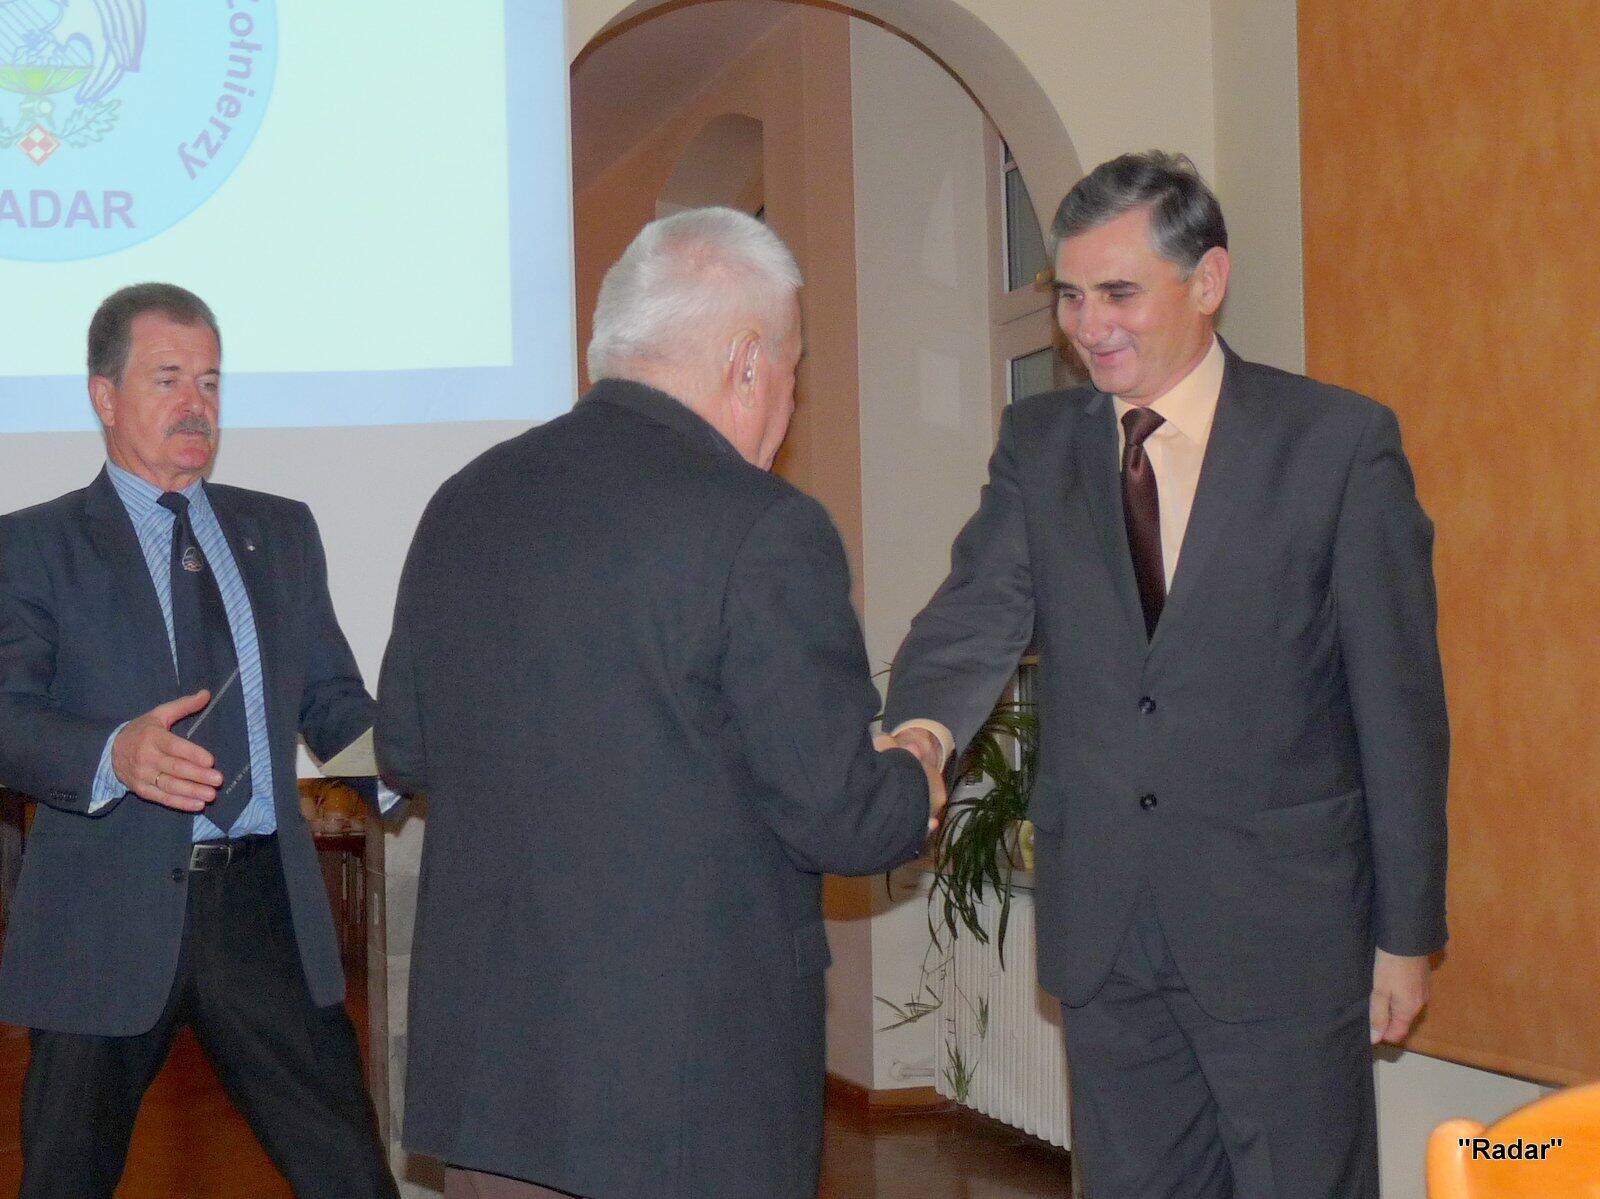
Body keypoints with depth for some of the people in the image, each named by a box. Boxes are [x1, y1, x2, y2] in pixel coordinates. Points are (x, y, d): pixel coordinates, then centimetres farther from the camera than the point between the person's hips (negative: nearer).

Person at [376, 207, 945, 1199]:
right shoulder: (764, 532, -16)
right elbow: (835, 816, -15)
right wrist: (919, 791, 6)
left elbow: (406, 752, 13)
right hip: (694, 1082, -6)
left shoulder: (465, 502, 5)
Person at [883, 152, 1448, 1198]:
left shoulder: (1342, 442, -6)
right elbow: (980, 611, -8)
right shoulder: (1039, 444, 6)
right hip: (1103, 925, 4)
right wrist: (922, 730, -30)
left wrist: (1407, 932, -4)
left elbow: (1400, 704, -5)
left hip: (1283, 923, -3)